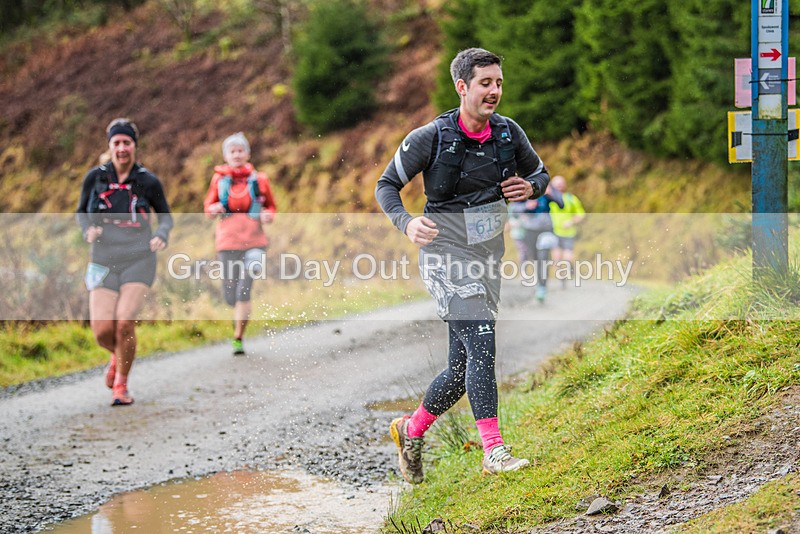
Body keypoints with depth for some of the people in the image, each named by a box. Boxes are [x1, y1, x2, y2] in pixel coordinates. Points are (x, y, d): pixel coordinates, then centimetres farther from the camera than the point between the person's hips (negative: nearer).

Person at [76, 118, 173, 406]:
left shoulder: (148, 181, -1)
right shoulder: (95, 177, 1)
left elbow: (165, 215, 12)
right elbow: (82, 212, 13)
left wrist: (162, 236, -9)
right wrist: (88, 230, -8)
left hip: (139, 260, -1)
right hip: (104, 261, 2)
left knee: (125, 323, -18)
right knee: (102, 331, -9)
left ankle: (121, 385, 5)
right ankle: (117, 355, 30)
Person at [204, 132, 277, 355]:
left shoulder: (259, 179, 4)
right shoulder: (219, 179, 6)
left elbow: (271, 206, 16)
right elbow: (208, 206, 15)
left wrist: (268, 215, -6)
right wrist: (214, 209, -8)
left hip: (254, 241, -1)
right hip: (228, 242, 1)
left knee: (244, 290, -14)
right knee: (230, 295, 2)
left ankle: (238, 337, -4)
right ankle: (242, 312, 37)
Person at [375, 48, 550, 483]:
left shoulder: (509, 133, 2)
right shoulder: (430, 138, -11)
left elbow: (539, 173, 17)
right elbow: (386, 185, -2)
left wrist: (530, 187, -7)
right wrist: (406, 223, -22)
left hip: (488, 259, 6)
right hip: (446, 255, -6)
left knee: (464, 367, 10)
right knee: (481, 342, -22)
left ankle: (411, 430, 33)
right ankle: (494, 451, -20)